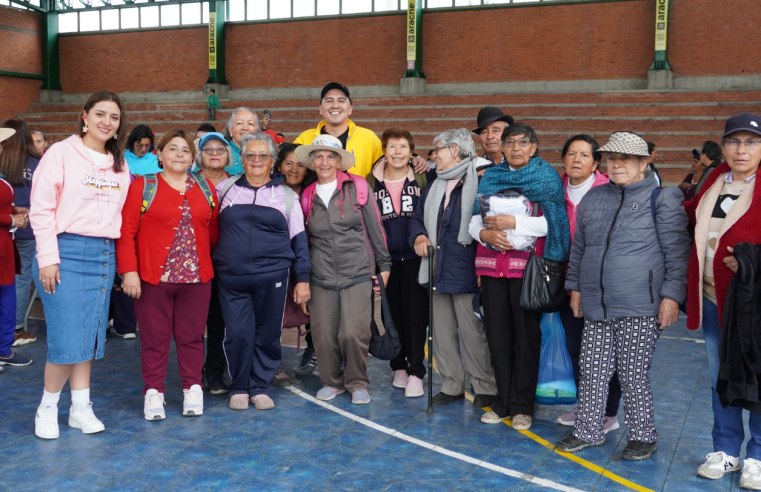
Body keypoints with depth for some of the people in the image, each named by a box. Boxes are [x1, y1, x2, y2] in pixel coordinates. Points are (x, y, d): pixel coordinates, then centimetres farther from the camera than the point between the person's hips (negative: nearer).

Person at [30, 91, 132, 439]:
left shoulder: (120, 165, 13)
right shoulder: (61, 153, -3)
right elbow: (41, 209, -7)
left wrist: (124, 262, 6)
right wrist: (48, 258, -13)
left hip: (104, 255, 5)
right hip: (67, 251, -5)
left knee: (91, 335, 8)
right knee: (67, 338, -7)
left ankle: (81, 408, 18)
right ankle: (47, 408, 12)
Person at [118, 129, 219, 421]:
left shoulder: (205, 188, 9)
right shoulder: (143, 186, -1)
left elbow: (213, 230, 12)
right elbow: (126, 230, -6)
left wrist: (208, 261, 8)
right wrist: (129, 270, -12)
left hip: (196, 277, 2)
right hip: (153, 277, -2)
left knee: (191, 336, 10)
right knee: (155, 337, 6)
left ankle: (192, 389, 22)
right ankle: (153, 392, 17)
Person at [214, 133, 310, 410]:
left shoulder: (286, 195, 9)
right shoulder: (225, 189, 10)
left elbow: (299, 240, 8)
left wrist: (303, 278, 4)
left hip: (272, 277, 0)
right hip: (231, 278, 0)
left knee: (267, 335, 4)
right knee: (238, 334, 0)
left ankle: (259, 387, 21)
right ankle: (239, 388, 18)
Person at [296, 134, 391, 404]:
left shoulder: (357, 186, 1)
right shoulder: (307, 196, 10)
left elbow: (375, 228, 4)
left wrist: (384, 266, 4)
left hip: (357, 275, -3)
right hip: (321, 278, 3)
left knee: (353, 333, -10)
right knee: (324, 334, 2)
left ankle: (357, 383, 12)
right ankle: (332, 382, 24)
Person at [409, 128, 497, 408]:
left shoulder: (480, 183, -11)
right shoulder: (434, 186, 16)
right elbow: (417, 218, 26)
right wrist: (418, 236, 5)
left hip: (467, 273, -8)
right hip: (438, 271, 8)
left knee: (473, 333, 1)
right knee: (442, 334, 13)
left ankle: (485, 388, 16)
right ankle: (453, 385, 26)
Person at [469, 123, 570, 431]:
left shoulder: (547, 177, 4)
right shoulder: (490, 177, 15)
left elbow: (553, 221, -8)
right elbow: (474, 222, 13)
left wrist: (514, 223, -16)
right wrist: (485, 233, -9)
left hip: (527, 264, -4)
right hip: (492, 264, 4)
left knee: (527, 335, 0)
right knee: (497, 334, 5)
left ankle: (522, 405, 11)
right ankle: (503, 401, 17)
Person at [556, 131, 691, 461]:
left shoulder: (661, 199, -4)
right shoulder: (593, 198, 13)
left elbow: (677, 251, -7)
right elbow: (578, 247, 20)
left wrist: (672, 296, -12)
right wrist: (575, 287, 18)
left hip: (639, 309, -5)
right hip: (596, 306, 5)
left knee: (633, 375, 3)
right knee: (592, 371, 11)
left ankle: (643, 436, 22)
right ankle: (588, 431, 26)